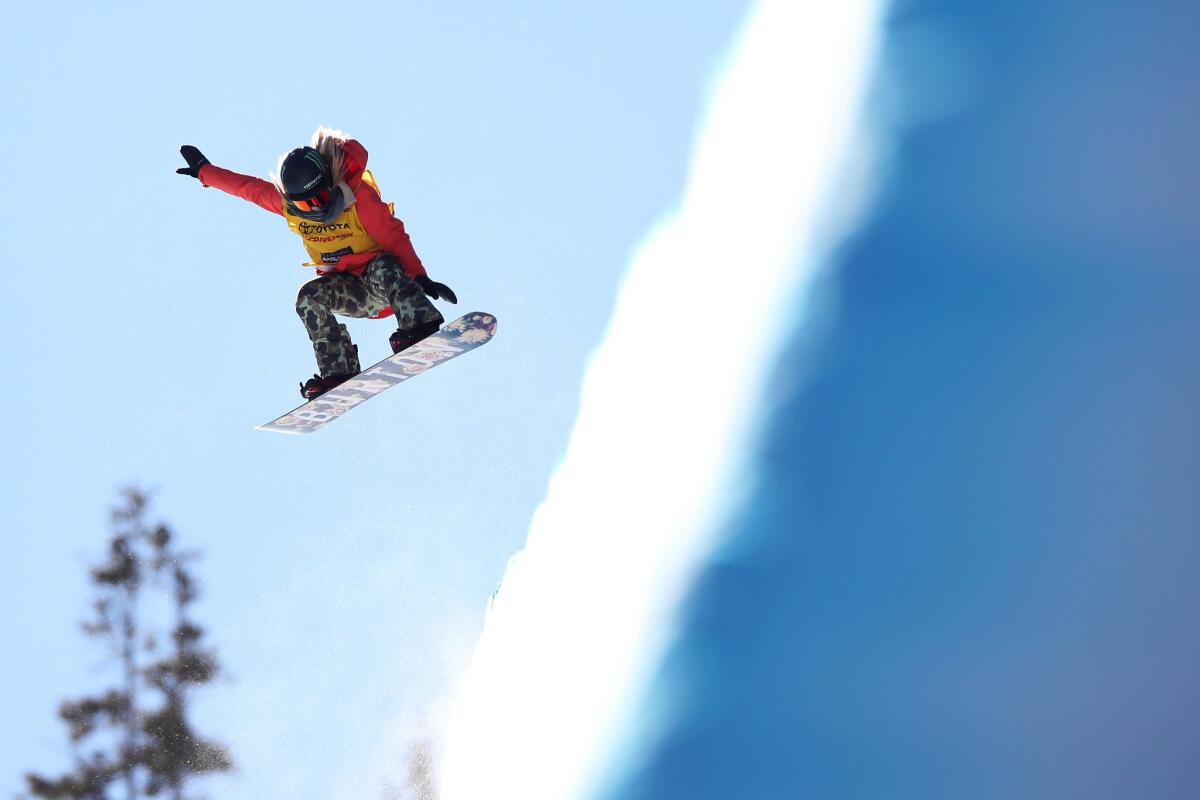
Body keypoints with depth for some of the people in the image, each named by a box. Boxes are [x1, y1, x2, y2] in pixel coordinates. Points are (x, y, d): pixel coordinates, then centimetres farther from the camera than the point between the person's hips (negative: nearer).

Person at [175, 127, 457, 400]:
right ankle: (339, 373, -25)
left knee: (382, 268, -37)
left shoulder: (359, 197, -20)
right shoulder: (286, 204, -6)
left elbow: (394, 236, -20)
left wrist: (420, 278, -28)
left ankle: (421, 327, -50)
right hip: (350, 292, 5)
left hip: (385, 277, -4)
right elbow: (247, 187, 9)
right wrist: (204, 170, 18)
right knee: (310, 297, -24)